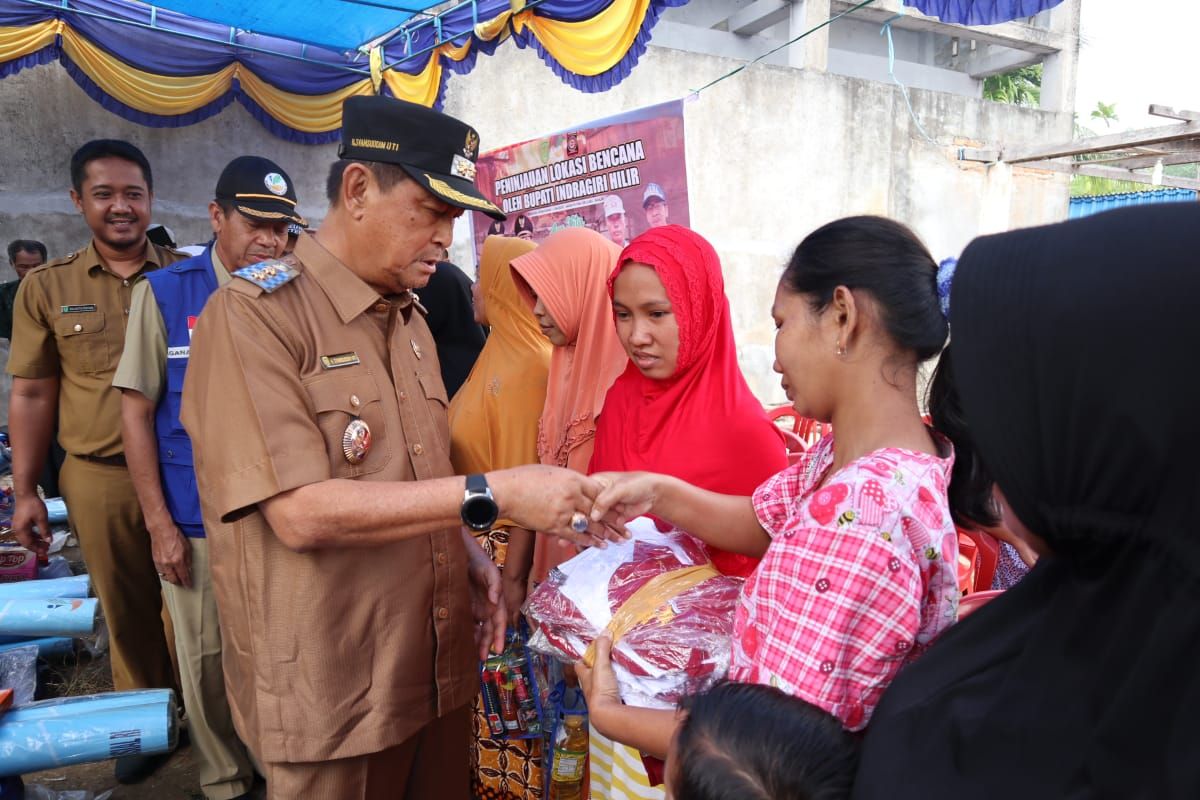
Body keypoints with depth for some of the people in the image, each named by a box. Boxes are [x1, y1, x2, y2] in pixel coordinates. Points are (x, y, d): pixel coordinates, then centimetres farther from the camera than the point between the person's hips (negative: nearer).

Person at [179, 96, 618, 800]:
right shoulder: (254, 316, -14)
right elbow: (302, 513, -23)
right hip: (330, 699, -6)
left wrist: (469, 554, 1)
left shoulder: (411, 321, 11)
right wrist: (493, 495, -26)